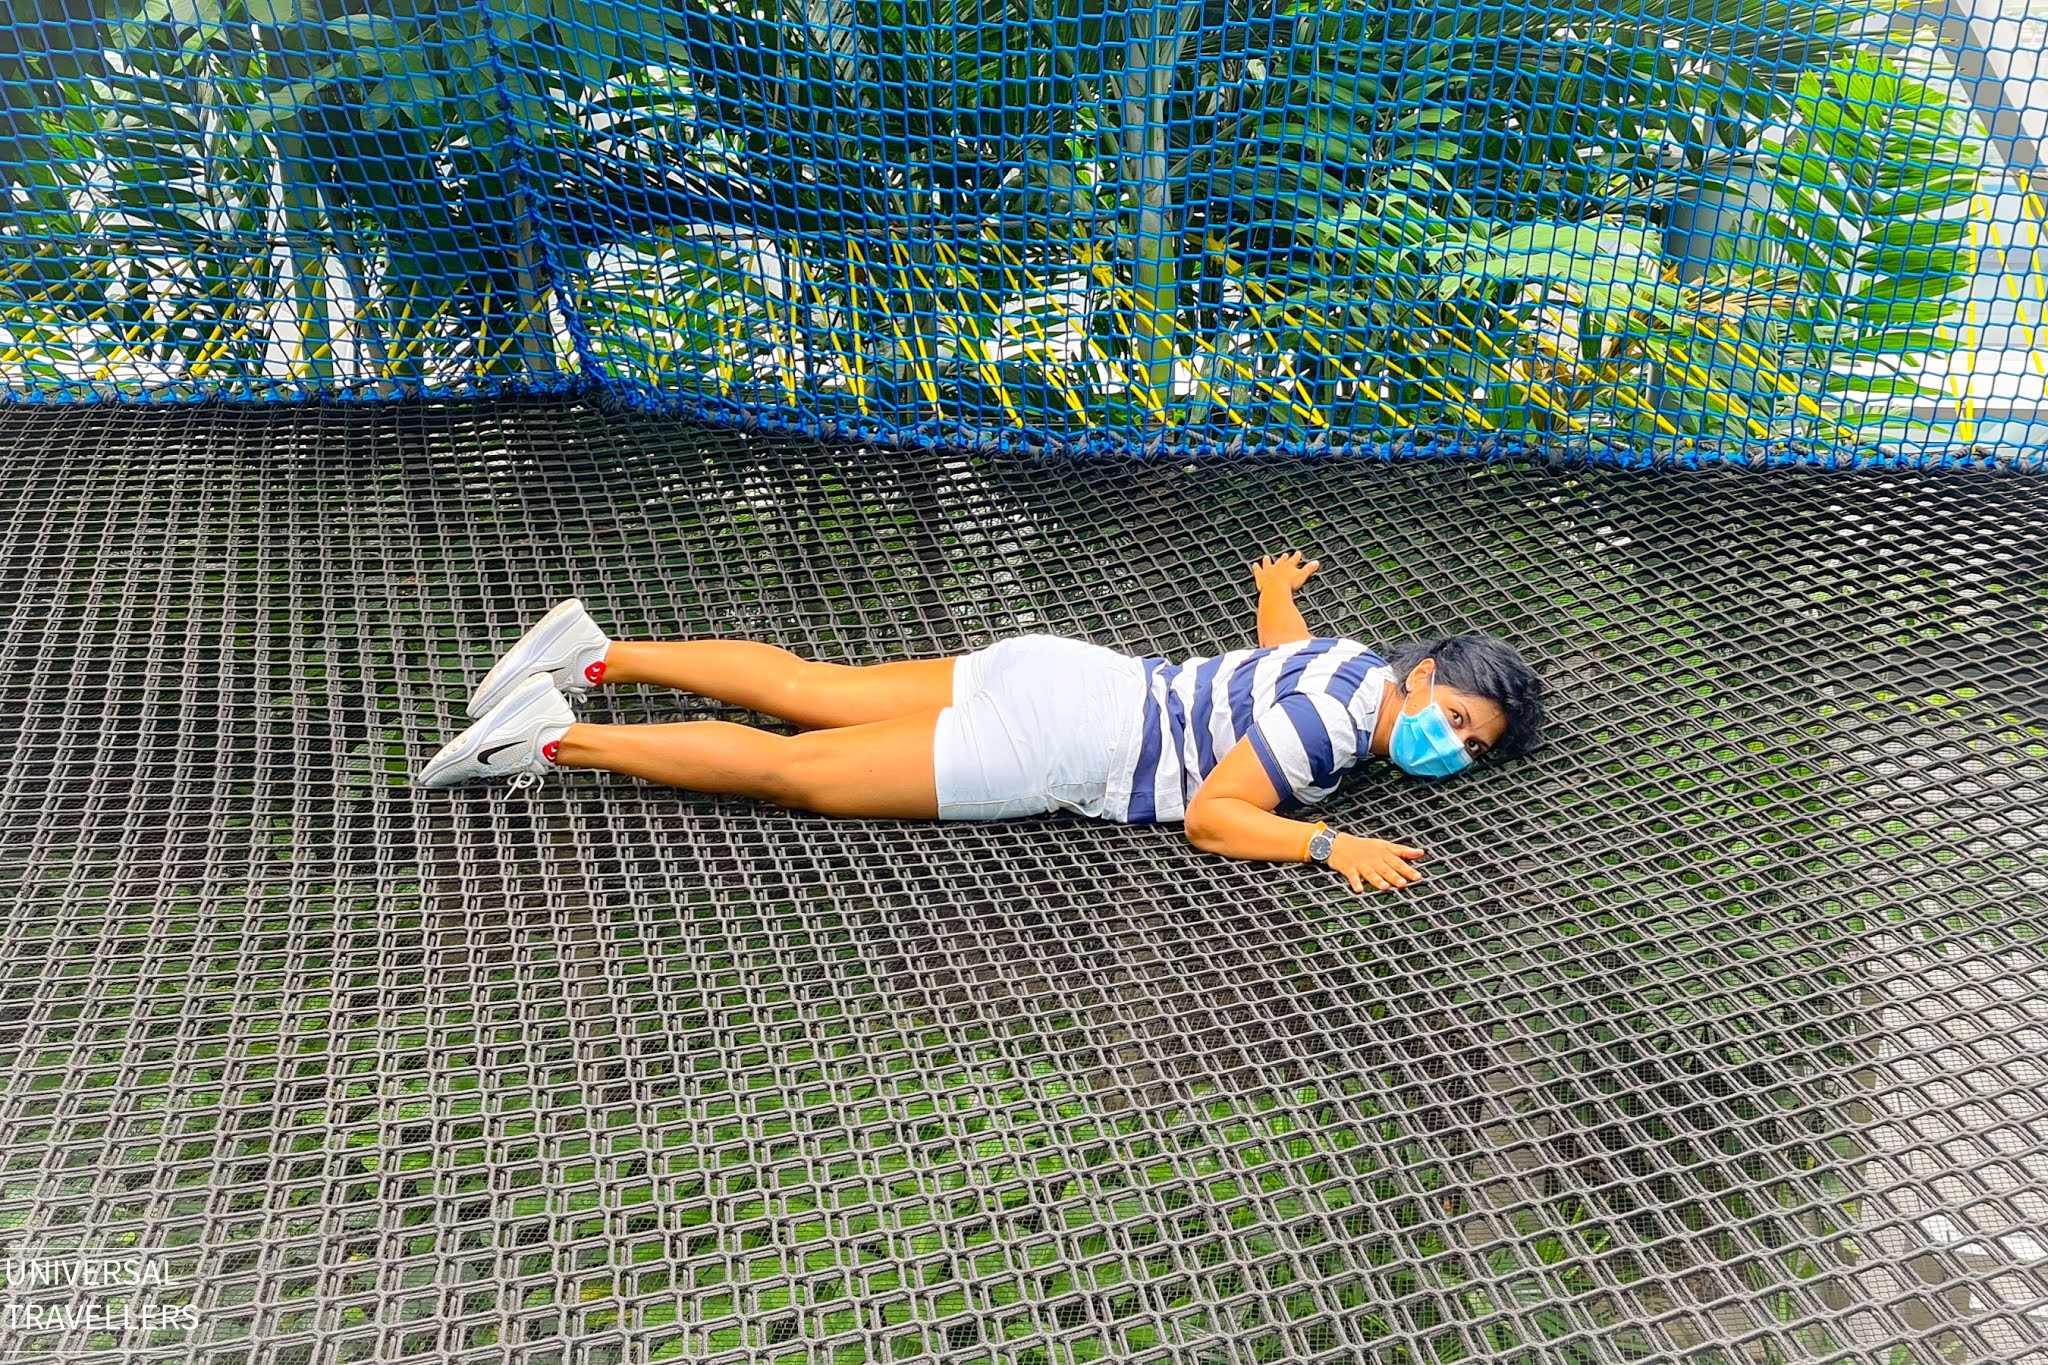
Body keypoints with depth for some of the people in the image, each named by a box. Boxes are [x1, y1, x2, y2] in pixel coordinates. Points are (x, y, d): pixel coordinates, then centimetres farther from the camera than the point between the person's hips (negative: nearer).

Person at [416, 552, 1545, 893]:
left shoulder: (1346, 661, 13)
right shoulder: (1331, 721, -15)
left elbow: (1277, 626, 34)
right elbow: (1211, 816, -20)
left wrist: (1276, 592, 54)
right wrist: (1329, 845, -22)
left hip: (1063, 673, 8)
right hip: (1053, 743, -8)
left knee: (809, 692, 12)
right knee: (792, 770, -5)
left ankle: (595, 654, 16)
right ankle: (556, 737, -2)